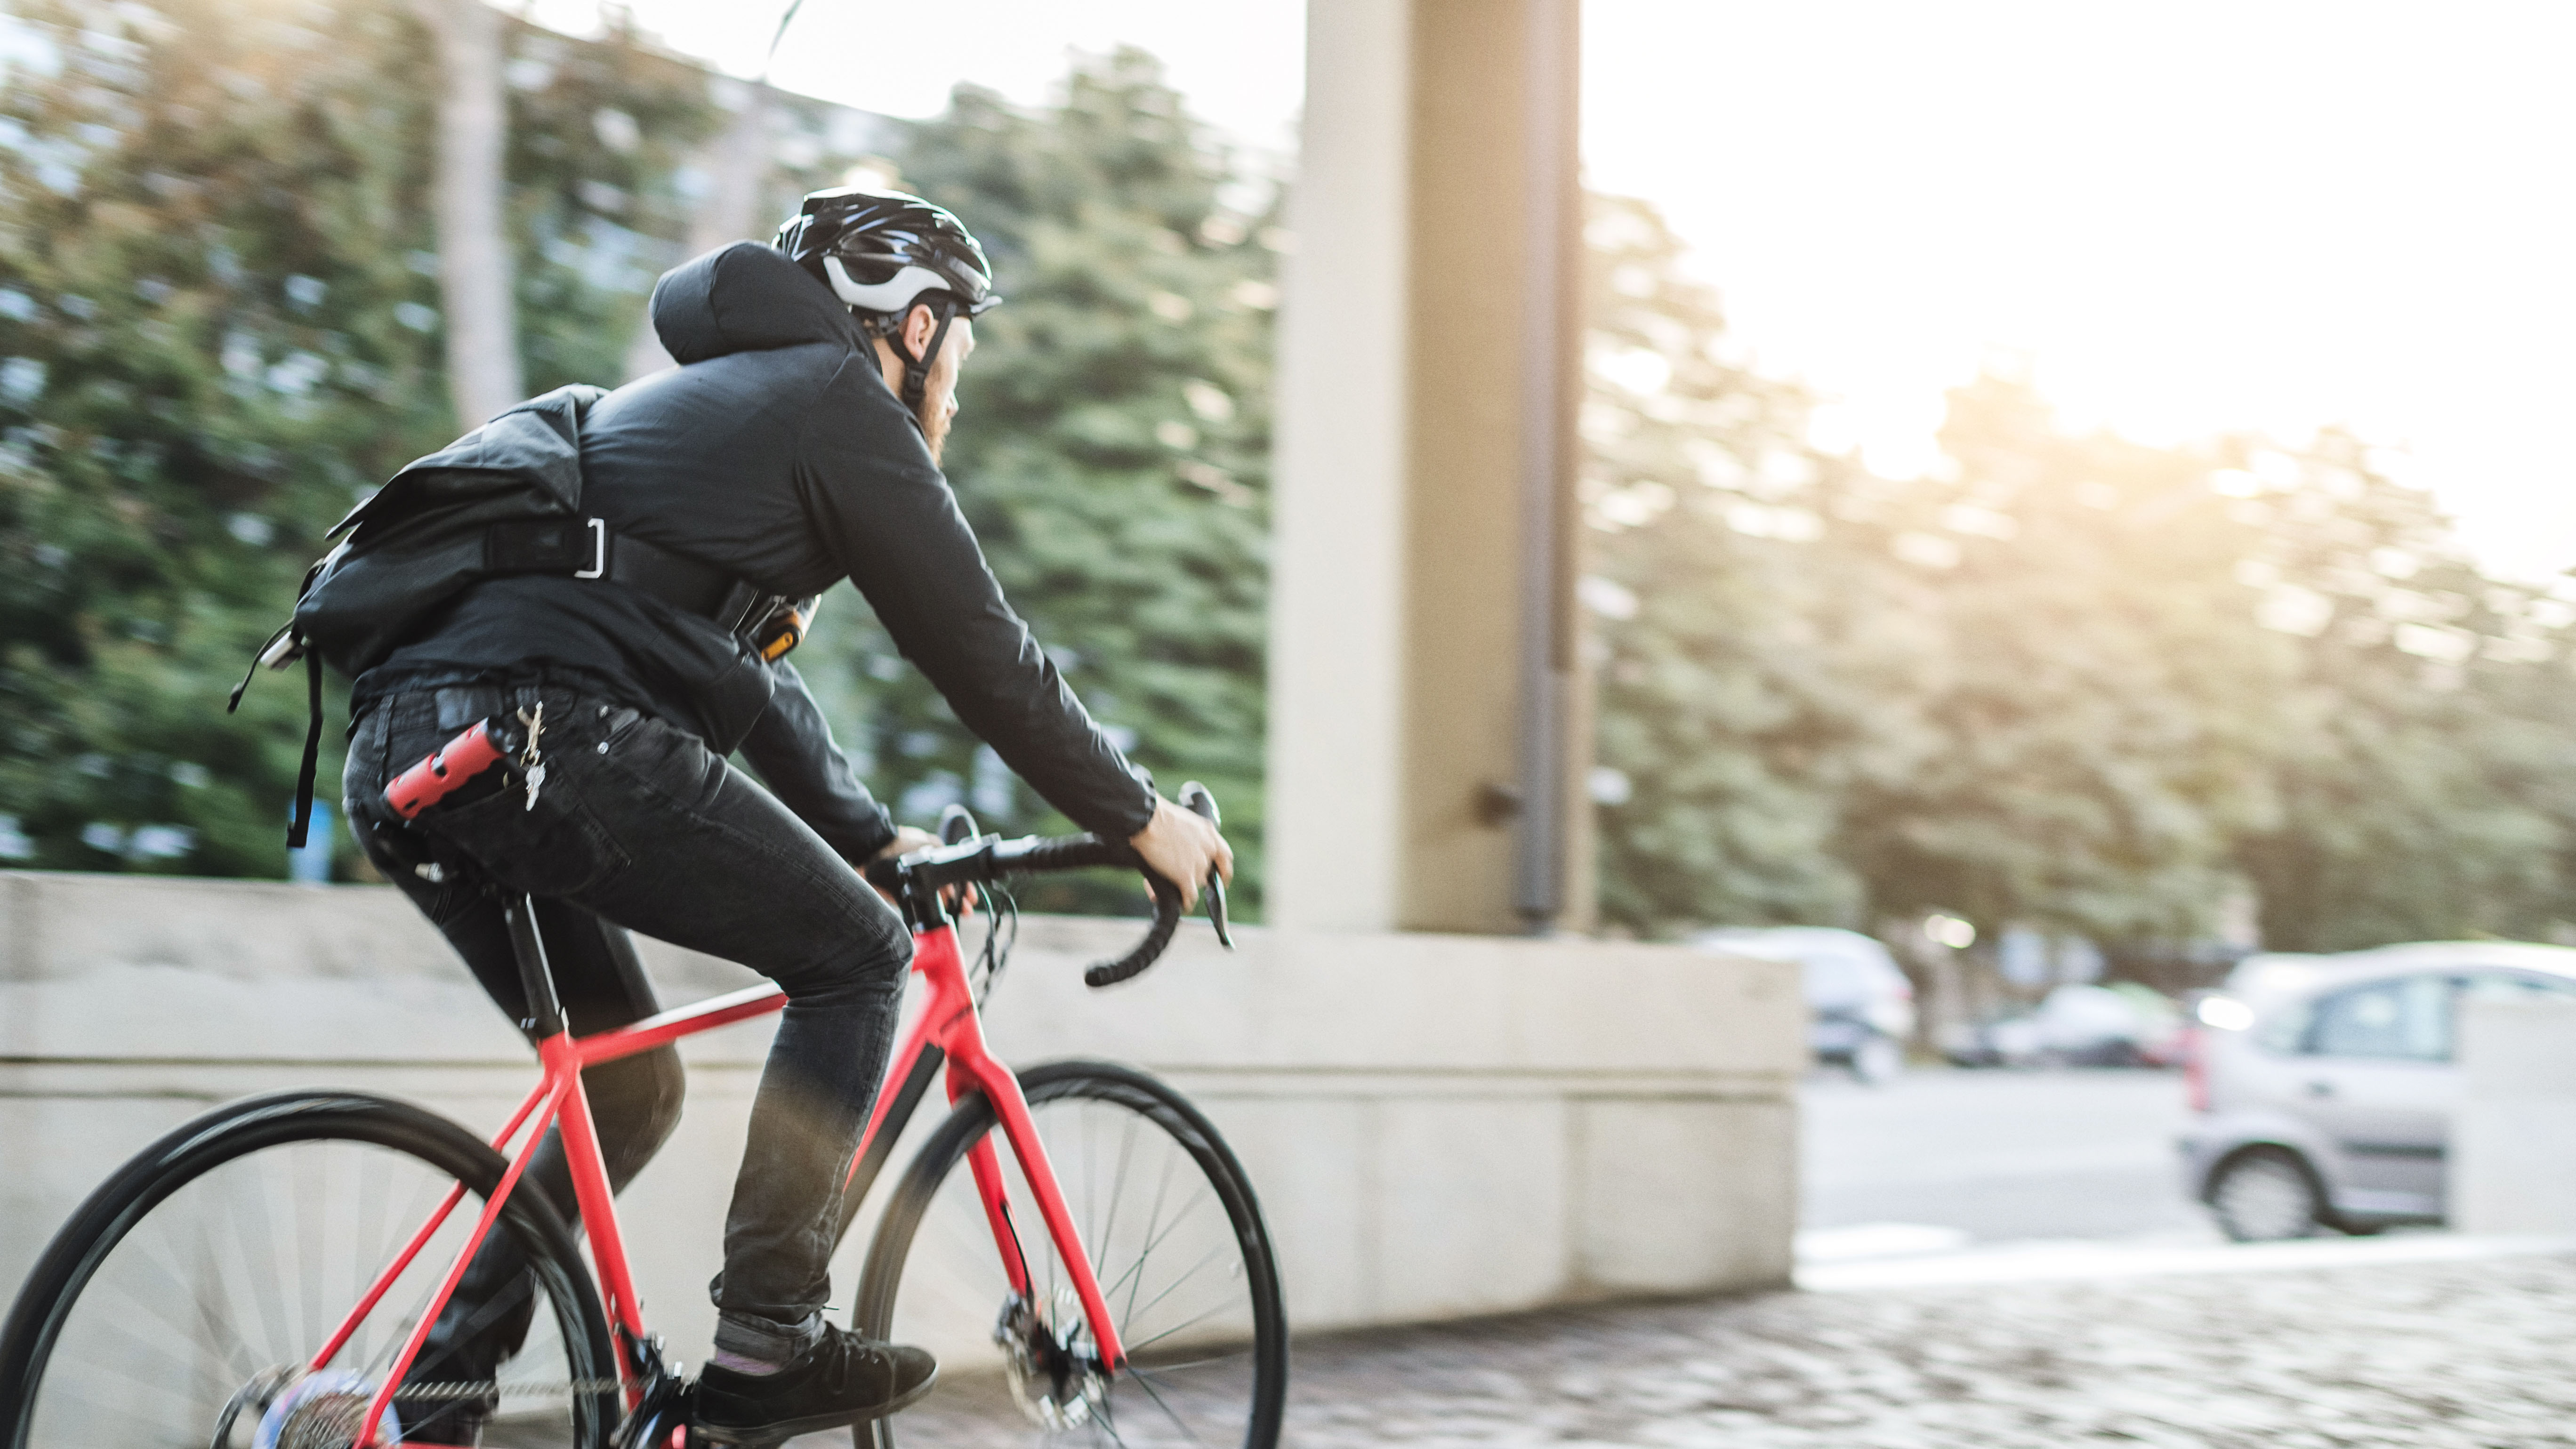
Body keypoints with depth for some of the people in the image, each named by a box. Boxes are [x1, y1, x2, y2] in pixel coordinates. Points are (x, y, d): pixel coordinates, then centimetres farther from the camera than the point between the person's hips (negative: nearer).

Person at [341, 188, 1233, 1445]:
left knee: (625, 1090, 20)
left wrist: (876, 841, 39)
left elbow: (751, 679, 37)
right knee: (855, 957, 5)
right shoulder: (843, 406, 5)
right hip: (547, 738, -9)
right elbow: (985, 658, 4)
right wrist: (1141, 820, 15)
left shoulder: (710, 394, 33)